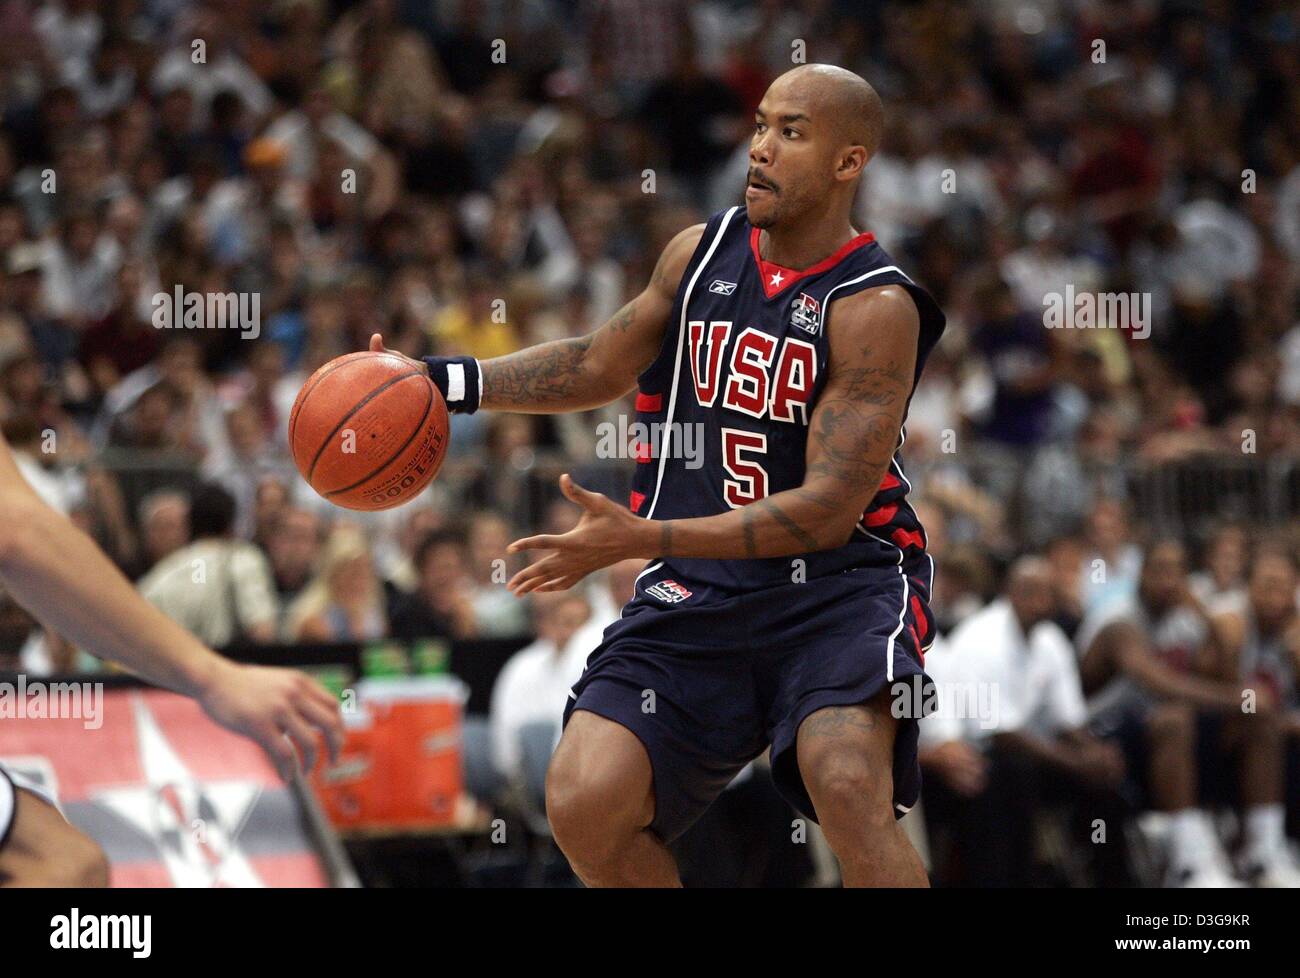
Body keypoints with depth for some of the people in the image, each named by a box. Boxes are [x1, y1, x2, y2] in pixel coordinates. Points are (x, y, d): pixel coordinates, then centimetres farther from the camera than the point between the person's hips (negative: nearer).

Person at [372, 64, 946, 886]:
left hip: (839, 579, -6)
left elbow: (828, 508, -20)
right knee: (583, 805, -9)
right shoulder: (699, 254, 6)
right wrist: (447, 381, 13)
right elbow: (600, 365, 24)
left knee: (847, 782, -32)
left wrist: (643, 539, -27)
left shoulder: (875, 307, -14)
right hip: (699, 593, 6)